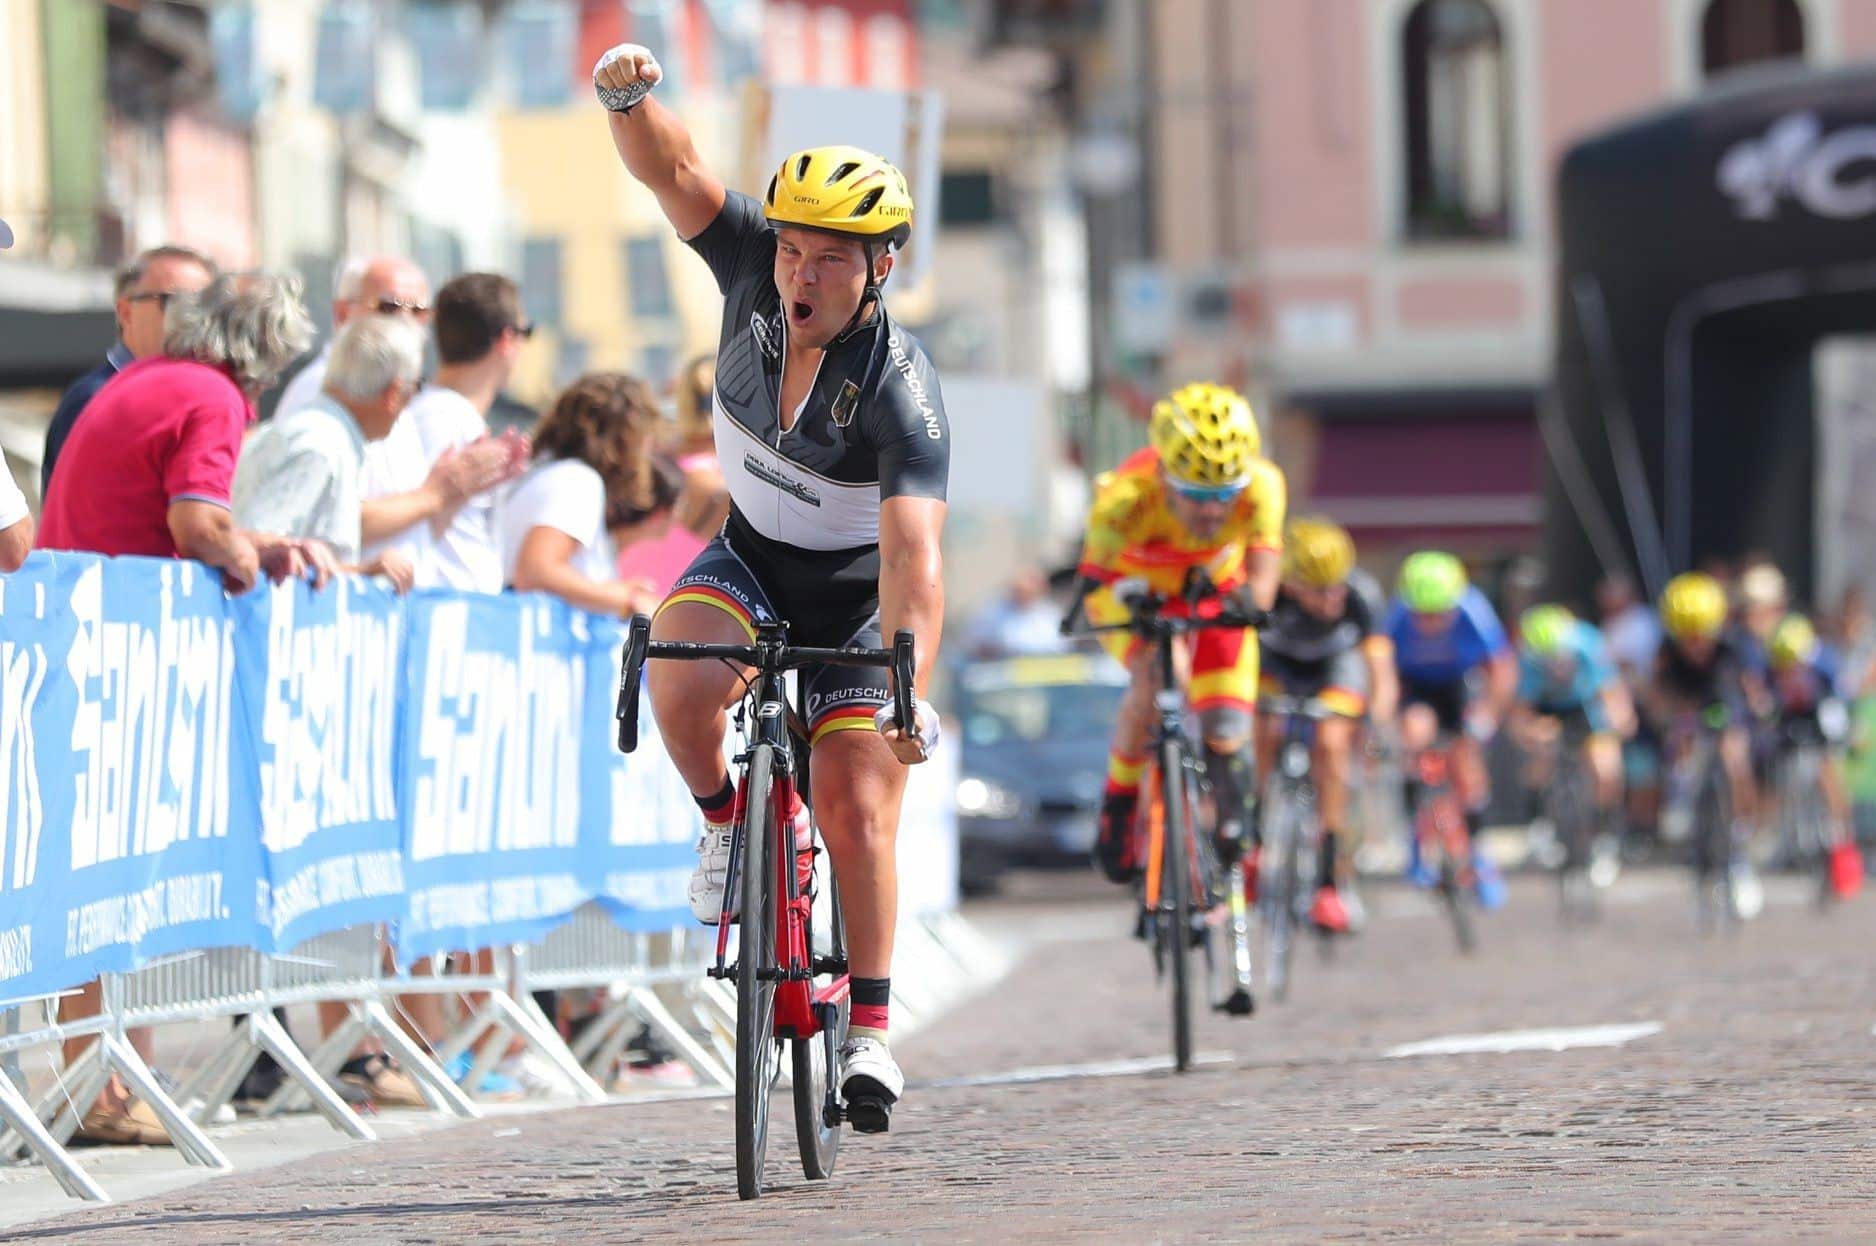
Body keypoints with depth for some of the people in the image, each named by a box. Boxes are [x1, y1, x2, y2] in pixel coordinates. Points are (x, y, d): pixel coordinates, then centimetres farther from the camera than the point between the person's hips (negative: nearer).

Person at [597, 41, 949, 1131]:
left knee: (856, 805, -12)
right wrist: (630, 98, -50)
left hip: (857, 596, -3)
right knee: (682, 673, -30)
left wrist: (912, 690, -52)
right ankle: (725, 817, -1)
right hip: (753, 560, 3)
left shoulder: (901, 389, -31)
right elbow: (674, 171, -28)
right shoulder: (756, 271, -18)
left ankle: (870, 1028, 1)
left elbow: (913, 554, -40)